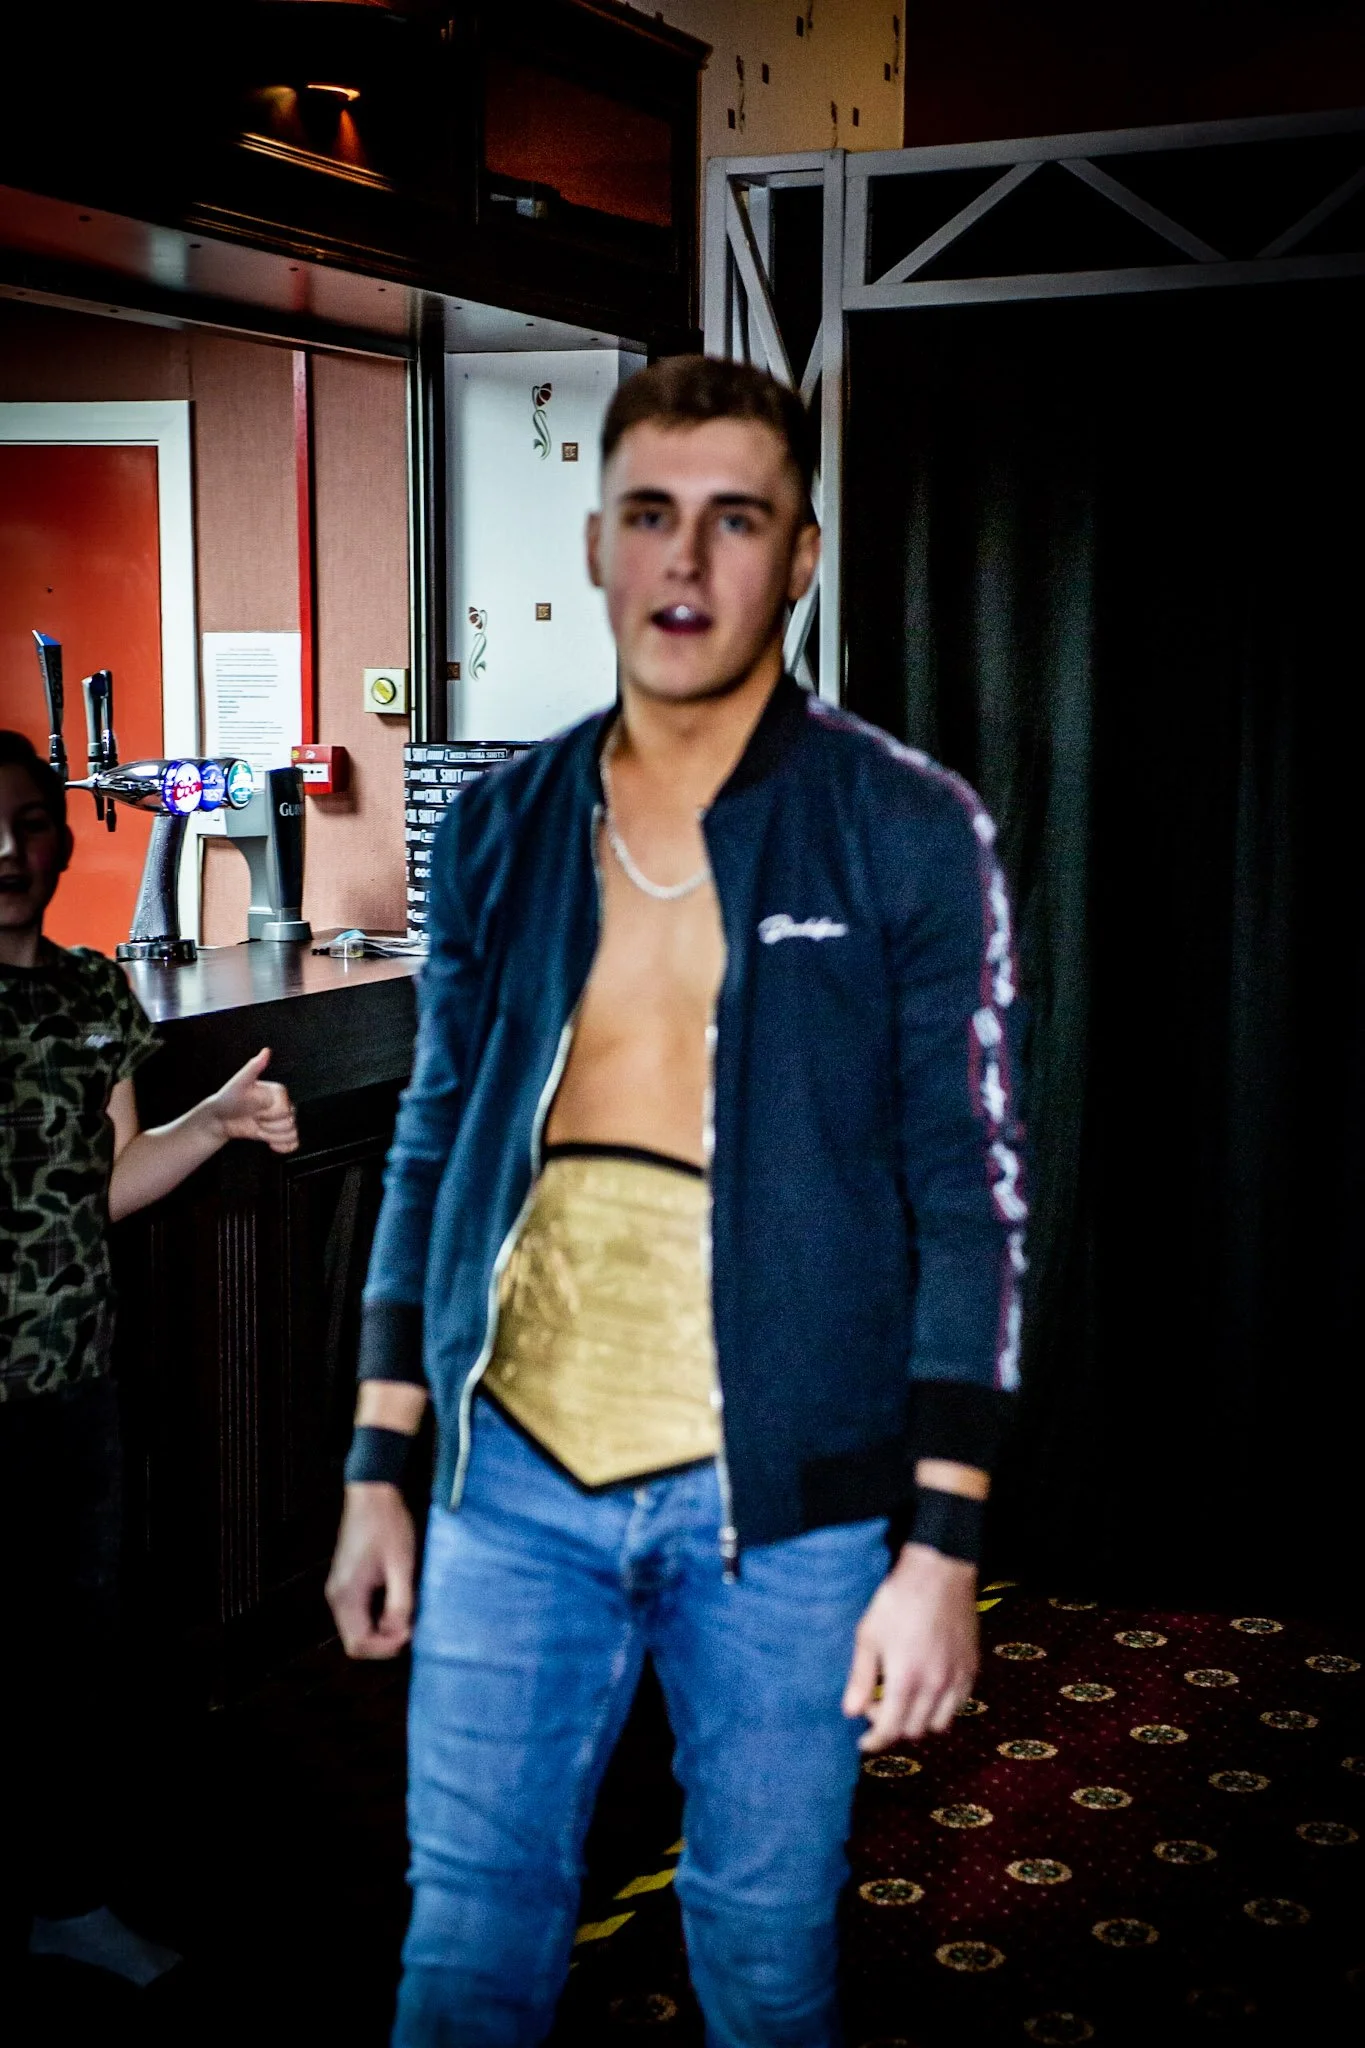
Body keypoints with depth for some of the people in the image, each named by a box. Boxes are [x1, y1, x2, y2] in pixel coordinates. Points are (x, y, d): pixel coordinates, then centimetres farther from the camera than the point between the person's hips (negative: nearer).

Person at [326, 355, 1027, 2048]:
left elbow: (969, 1196, -7)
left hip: (783, 1499, -2)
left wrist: (940, 1548, -11)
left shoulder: (911, 834, -6)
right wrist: (378, 1469, 9)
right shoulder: (498, 829, 5)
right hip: (513, 1472, 3)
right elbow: (433, 1148, 10)